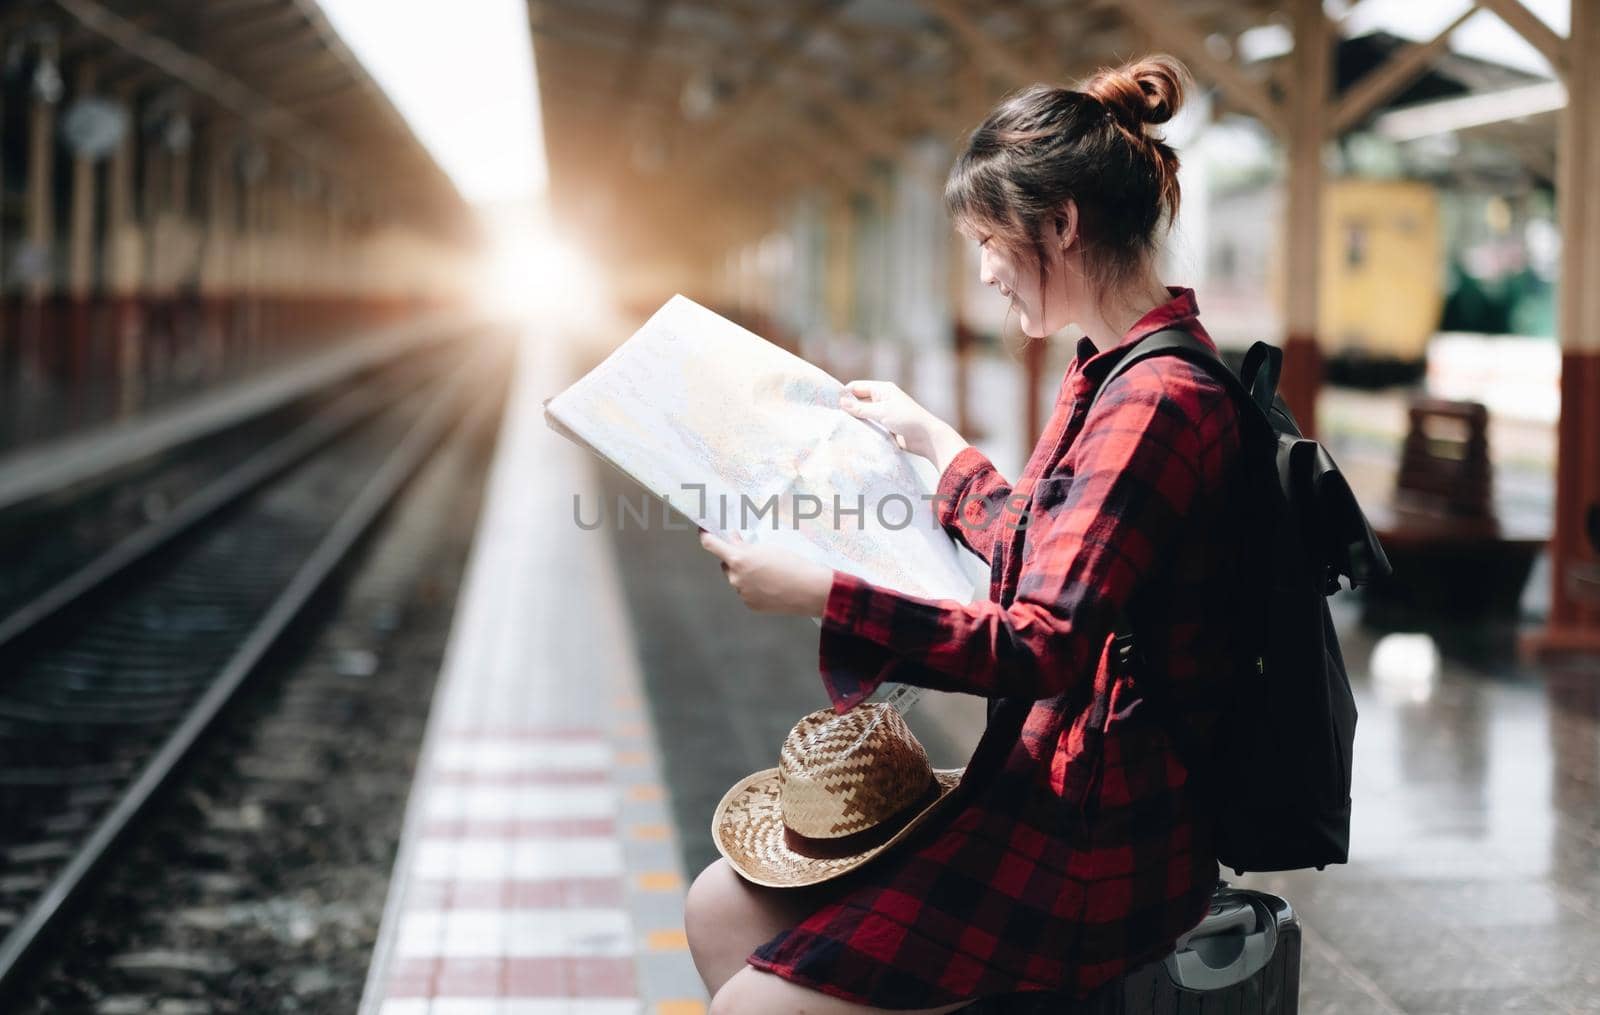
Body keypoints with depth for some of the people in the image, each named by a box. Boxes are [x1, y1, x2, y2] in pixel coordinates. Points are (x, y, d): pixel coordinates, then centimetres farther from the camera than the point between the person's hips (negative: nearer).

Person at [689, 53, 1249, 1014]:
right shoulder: (1111, 372, 11)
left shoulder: (1158, 402, -21)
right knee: (721, 908, 8)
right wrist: (932, 438, 36)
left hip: (1100, 838, -10)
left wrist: (822, 594, -28)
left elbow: (1044, 649, -26)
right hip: (1048, 782, 10)